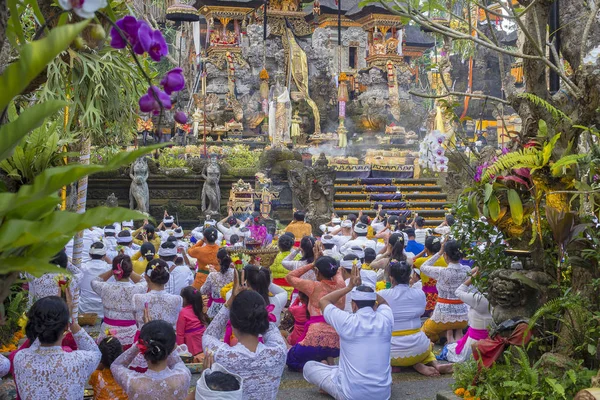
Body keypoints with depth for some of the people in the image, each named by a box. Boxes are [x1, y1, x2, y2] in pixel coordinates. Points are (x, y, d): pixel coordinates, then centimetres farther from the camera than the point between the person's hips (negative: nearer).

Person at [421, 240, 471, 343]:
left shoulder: (442, 272, -18)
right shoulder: (467, 270, -6)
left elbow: (423, 267, 0)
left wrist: (439, 253, 0)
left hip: (443, 315, -3)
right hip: (462, 315, 3)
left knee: (425, 331, 27)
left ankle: (449, 335, 0)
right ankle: (458, 334, 5)